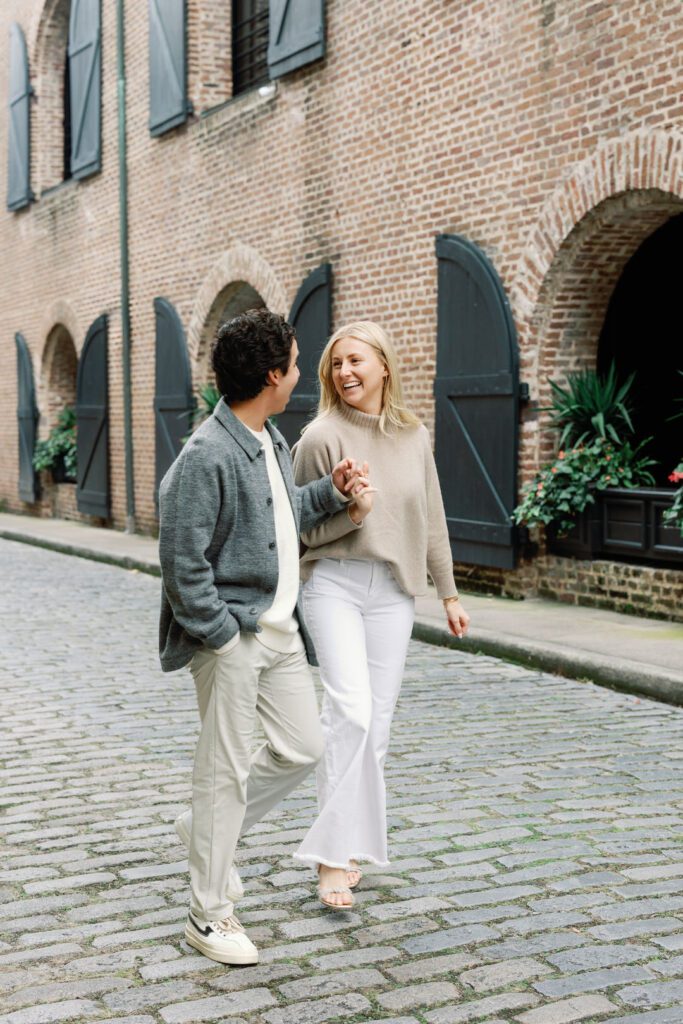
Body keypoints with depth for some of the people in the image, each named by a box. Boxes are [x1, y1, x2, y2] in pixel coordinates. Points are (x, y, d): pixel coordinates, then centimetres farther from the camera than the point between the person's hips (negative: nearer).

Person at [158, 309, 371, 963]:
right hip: (231, 637, -9)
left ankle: (207, 828, 33)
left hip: (280, 628, 9)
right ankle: (208, 916, 16)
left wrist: (330, 491, 12)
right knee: (226, 771, 1)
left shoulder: (272, 440, 10)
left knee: (302, 747, 13)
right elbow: (182, 561, -20)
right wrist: (222, 633, -17)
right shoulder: (206, 455, -20)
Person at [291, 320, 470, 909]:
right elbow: (301, 527, -1)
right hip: (334, 582, -4)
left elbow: (431, 520, 15)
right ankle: (334, 857, -11)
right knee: (350, 710, -18)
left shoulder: (415, 437, 8)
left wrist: (449, 593, 16)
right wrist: (351, 515, -19)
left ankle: (353, 845, 20)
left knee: (377, 720, 6)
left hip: (393, 590, 4)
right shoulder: (322, 437, -5)